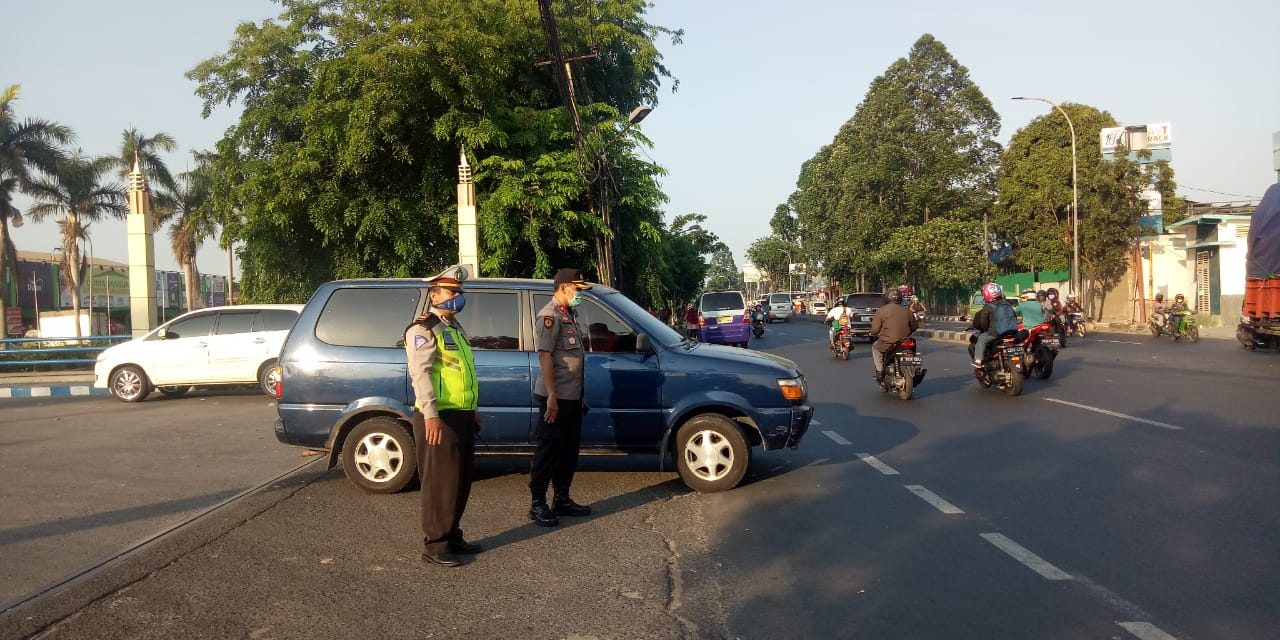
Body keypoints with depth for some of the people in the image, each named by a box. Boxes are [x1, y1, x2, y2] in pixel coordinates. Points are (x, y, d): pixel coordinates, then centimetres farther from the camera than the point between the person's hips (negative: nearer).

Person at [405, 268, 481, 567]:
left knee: (461, 479, 13)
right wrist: (431, 414, -28)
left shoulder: (454, 327, 20)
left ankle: (452, 536, 23)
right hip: (439, 417, -9)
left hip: (461, 415, 9)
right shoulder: (423, 329, -9)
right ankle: (434, 545, 1)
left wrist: (472, 409, 24)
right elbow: (420, 373, -20)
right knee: (440, 481, -6)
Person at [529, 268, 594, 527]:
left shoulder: (570, 315, 16)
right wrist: (551, 396, -24)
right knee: (548, 450, -3)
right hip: (556, 398, -9)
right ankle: (538, 505, 4)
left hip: (573, 397, 9)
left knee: (568, 450, 14)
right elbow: (544, 356, -19)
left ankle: (562, 500, 24)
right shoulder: (549, 316, -12)